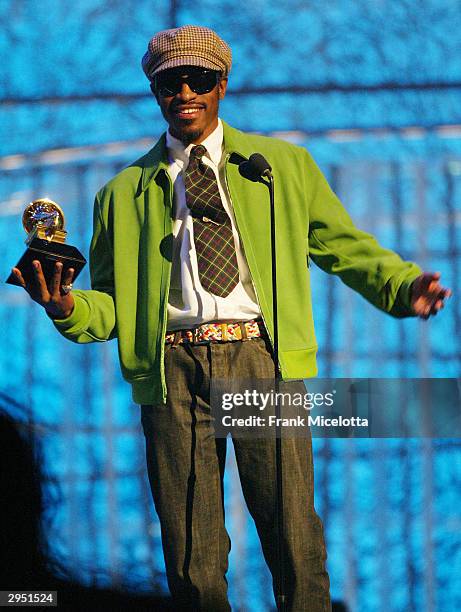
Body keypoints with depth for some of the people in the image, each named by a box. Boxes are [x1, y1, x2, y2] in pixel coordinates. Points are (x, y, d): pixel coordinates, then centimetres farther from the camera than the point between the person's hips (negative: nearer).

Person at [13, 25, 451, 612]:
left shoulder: (284, 166, 16)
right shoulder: (125, 193, 17)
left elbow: (346, 246, 18)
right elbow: (111, 304, 18)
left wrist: (405, 285, 0)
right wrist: (69, 308, -5)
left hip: (261, 354, -1)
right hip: (173, 365, 1)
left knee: (295, 540, -8)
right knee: (191, 556, 0)